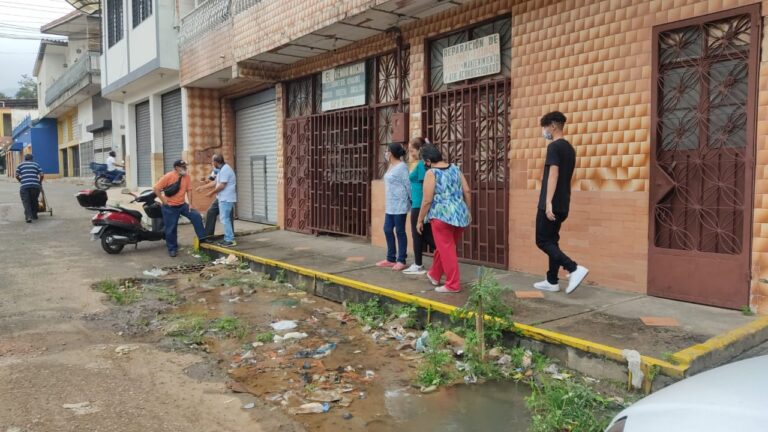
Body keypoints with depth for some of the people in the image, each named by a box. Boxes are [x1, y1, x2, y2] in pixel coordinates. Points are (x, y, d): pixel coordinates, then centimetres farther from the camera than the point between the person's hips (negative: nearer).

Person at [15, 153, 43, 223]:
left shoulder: (20, 165, 16)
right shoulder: (36, 164, 17)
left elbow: (17, 176, 8)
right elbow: (42, 175, 6)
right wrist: (40, 182, 22)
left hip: (24, 186, -1)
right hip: (35, 185, 1)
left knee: (26, 202, -1)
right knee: (34, 201, 17)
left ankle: (28, 217, -15)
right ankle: (34, 215, 25)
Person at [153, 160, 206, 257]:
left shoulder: (186, 177, -2)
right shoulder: (168, 176, -16)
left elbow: (188, 190, 5)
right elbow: (156, 188, -15)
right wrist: (163, 200, -13)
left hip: (182, 205, 4)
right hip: (170, 207, -4)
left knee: (197, 216, -9)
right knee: (171, 229, 2)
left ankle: (202, 239, -1)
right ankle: (172, 249, 17)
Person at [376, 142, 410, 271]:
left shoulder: (402, 167, -14)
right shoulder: (391, 166, 14)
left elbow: (408, 185, -15)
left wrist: (413, 202, -13)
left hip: (399, 205, -10)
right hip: (390, 205, 10)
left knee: (400, 232, -3)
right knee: (388, 230, 12)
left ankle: (401, 261, 5)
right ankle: (391, 259, 22)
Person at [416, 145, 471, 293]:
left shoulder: (431, 173, -9)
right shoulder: (455, 168, 8)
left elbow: (427, 201, -11)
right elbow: (467, 191, 8)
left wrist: (420, 220, -1)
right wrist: (468, 211, 18)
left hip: (442, 215, -7)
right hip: (460, 214, 7)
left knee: (447, 250, 3)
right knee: (444, 247, 20)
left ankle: (453, 285, 6)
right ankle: (434, 275, 37)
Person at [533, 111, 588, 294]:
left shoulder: (554, 146, -11)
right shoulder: (569, 148, 17)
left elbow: (553, 174, -20)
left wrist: (548, 202, -24)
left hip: (551, 204, -9)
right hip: (562, 205, 9)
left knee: (542, 241, -4)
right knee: (552, 241, 13)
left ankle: (574, 269, -15)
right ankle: (552, 281, 15)